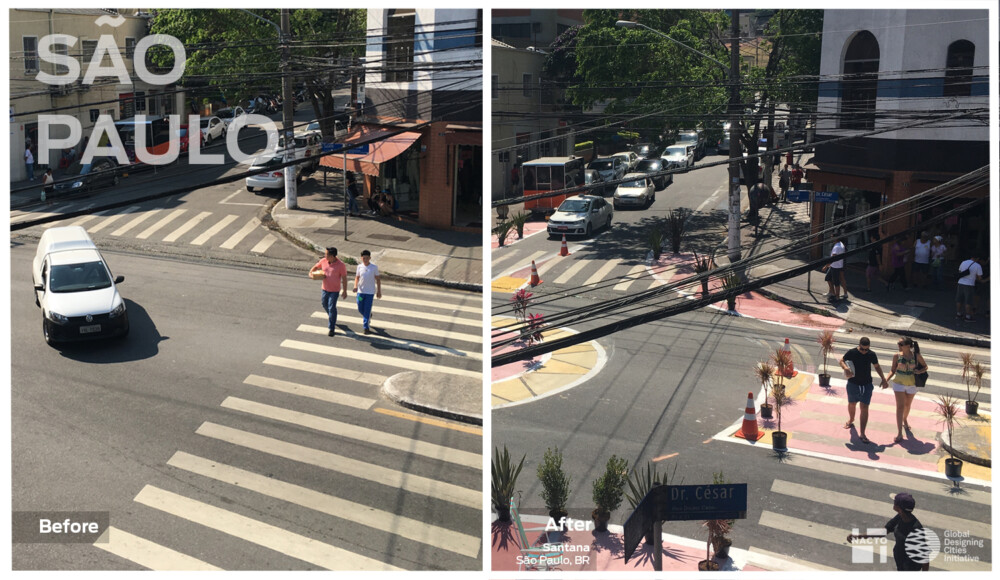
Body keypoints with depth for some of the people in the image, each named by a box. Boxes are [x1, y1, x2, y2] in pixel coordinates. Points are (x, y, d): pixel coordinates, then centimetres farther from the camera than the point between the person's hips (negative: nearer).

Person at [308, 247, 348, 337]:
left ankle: (331, 328, 4)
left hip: (335, 290, -6)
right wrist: (311, 272, -4)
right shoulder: (323, 261, -5)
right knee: (325, 305, 20)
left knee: (332, 308, -7)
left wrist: (344, 291, -13)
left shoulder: (341, 265, -19)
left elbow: (344, 279, -13)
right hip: (325, 289, 6)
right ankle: (333, 320, 46)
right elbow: (316, 266, 15)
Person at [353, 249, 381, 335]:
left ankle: (366, 327, 2)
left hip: (370, 292, -3)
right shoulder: (359, 267, 0)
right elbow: (357, 277, 9)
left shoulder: (374, 267, -6)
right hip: (360, 291, 3)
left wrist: (379, 291, 1)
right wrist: (355, 286, -10)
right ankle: (368, 316, 42)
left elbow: (378, 279, 1)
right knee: (360, 309, 11)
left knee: (367, 310, -5)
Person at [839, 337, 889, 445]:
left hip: (867, 385, 0)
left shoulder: (871, 355, -9)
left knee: (864, 408, -6)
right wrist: (846, 368, -23)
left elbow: (877, 366, 8)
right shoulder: (851, 353, -14)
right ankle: (851, 421, 50)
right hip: (853, 384, 0)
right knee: (852, 404, 20)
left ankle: (862, 433, -2)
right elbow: (841, 361, -1)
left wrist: (883, 379, 3)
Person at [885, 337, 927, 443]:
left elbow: (925, 366, 5)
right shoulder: (897, 356, -9)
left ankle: (905, 421, 52)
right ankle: (899, 433, -7)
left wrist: (920, 371, -17)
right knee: (900, 407, -7)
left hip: (911, 385, 1)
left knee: (907, 405, 21)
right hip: (899, 384, -1)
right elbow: (893, 370, -2)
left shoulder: (916, 356, -10)